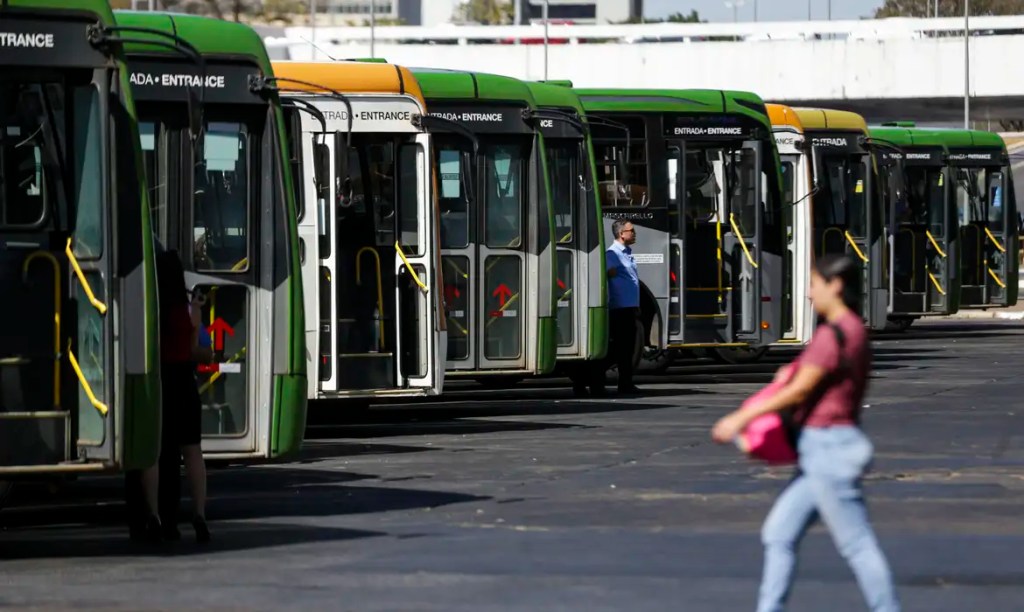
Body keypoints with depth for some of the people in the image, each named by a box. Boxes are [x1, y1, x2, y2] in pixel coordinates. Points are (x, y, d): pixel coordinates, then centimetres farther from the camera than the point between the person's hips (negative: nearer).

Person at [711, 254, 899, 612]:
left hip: (829, 446, -11)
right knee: (778, 535, 10)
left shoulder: (835, 334, -17)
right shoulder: (854, 331, 14)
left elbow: (799, 392, -17)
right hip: (824, 451, 11)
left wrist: (742, 418, -12)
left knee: (857, 546, -6)